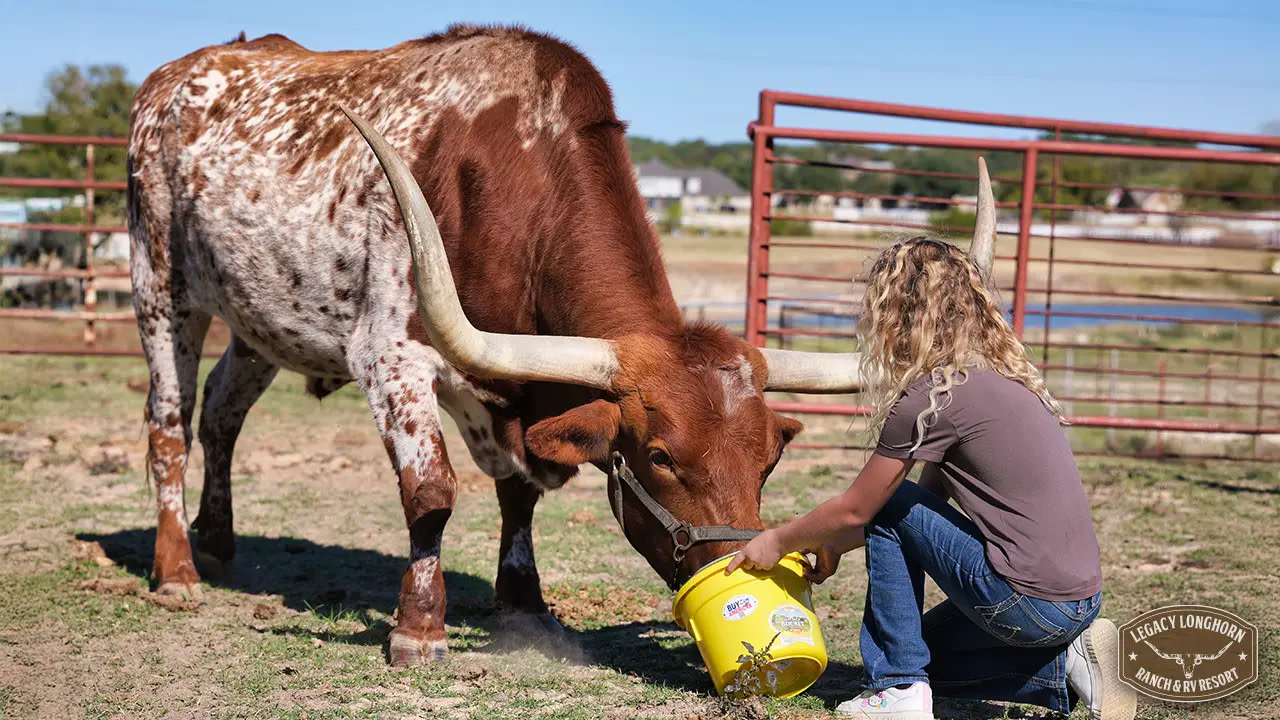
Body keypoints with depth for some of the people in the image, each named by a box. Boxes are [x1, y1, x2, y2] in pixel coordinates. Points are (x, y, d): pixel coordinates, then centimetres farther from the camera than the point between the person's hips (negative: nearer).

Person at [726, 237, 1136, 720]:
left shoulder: (933, 395, -14)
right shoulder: (997, 374, 13)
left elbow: (854, 511, -4)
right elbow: (933, 495, 23)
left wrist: (777, 542, 13)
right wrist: (833, 545, 26)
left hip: (1032, 603, -9)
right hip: (1082, 601, 9)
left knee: (889, 507, 3)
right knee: (924, 650, 26)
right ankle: (1066, 666, 10)